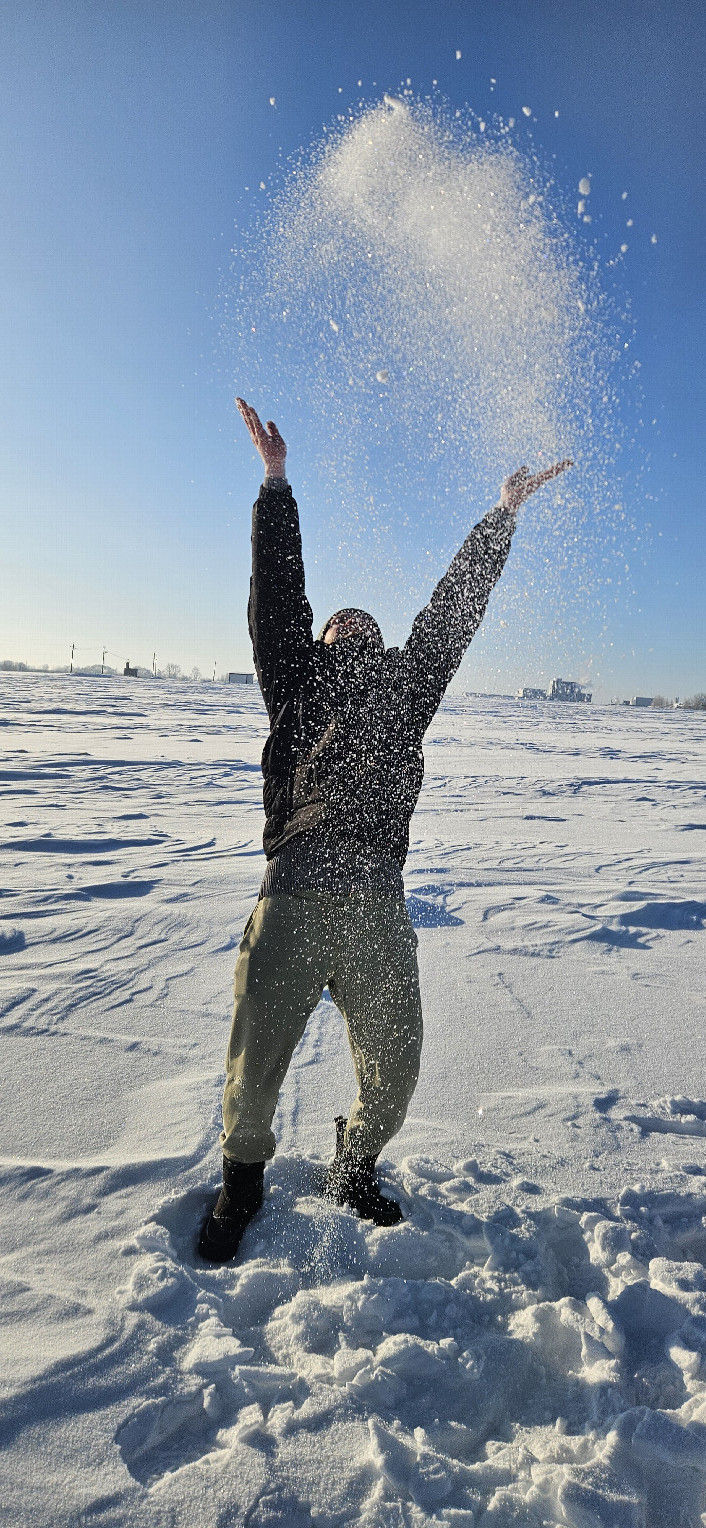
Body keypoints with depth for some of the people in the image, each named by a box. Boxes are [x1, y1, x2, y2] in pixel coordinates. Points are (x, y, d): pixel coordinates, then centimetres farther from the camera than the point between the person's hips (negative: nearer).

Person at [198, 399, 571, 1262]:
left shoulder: (406, 686, 20)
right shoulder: (298, 682, 15)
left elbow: (452, 610, 21)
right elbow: (276, 597, 11)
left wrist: (502, 518, 24)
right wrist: (276, 482, 12)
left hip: (379, 911, 2)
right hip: (292, 904, -2)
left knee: (392, 1076, 11)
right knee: (253, 1075, 6)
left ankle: (352, 1174, 41)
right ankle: (242, 1182, 37)